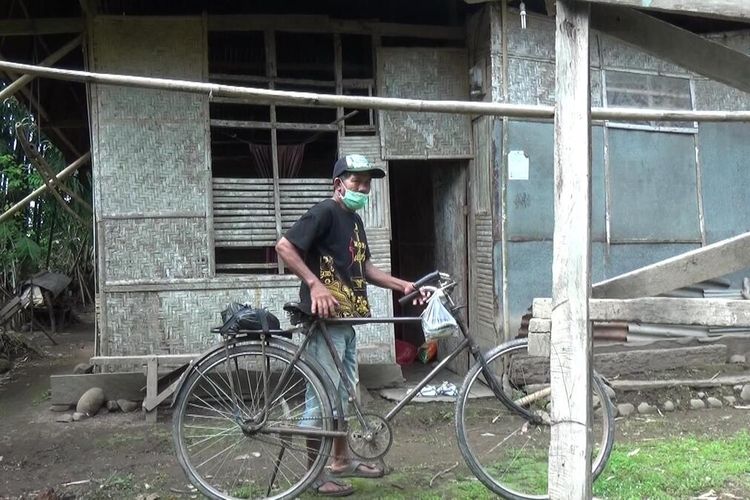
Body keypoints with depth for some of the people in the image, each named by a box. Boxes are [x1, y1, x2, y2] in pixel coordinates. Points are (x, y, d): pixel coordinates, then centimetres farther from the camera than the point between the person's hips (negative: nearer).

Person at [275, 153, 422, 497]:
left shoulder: (355, 220, 16)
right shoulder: (325, 212, -12)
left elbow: (363, 267, 22)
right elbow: (284, 247, -20)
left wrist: (402, 285, 13)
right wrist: (315, 285, -26)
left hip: (346, 320, 10)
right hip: (324, 319, -10)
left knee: (341, 393, 18)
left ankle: (342, 461, 30)